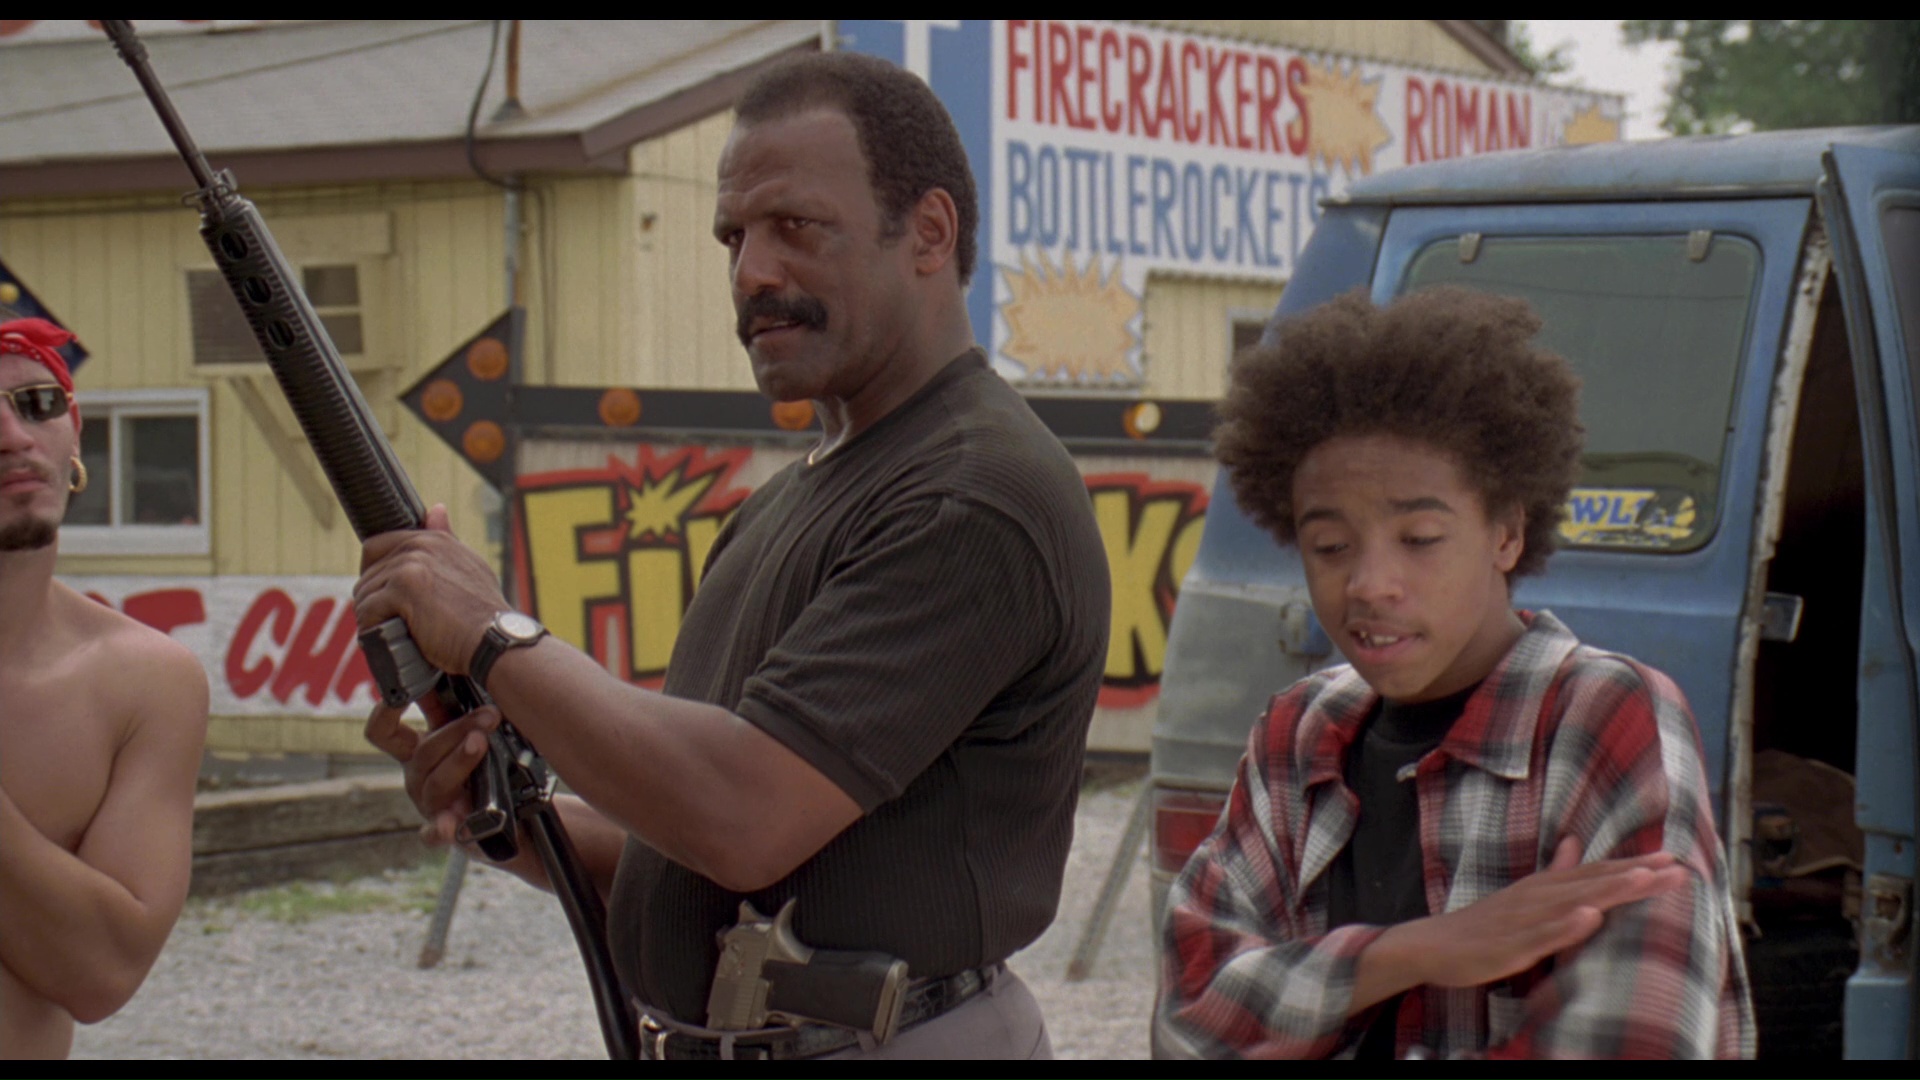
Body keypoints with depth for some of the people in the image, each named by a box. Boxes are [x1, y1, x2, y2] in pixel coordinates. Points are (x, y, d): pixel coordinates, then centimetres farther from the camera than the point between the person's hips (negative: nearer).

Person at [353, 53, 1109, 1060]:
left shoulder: (979, 496, -16)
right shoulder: (782, 507, 13)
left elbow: (746, 818, -24)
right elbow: (686, 852, 14)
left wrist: (495, 637, -14)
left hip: (887, 1037, -8)